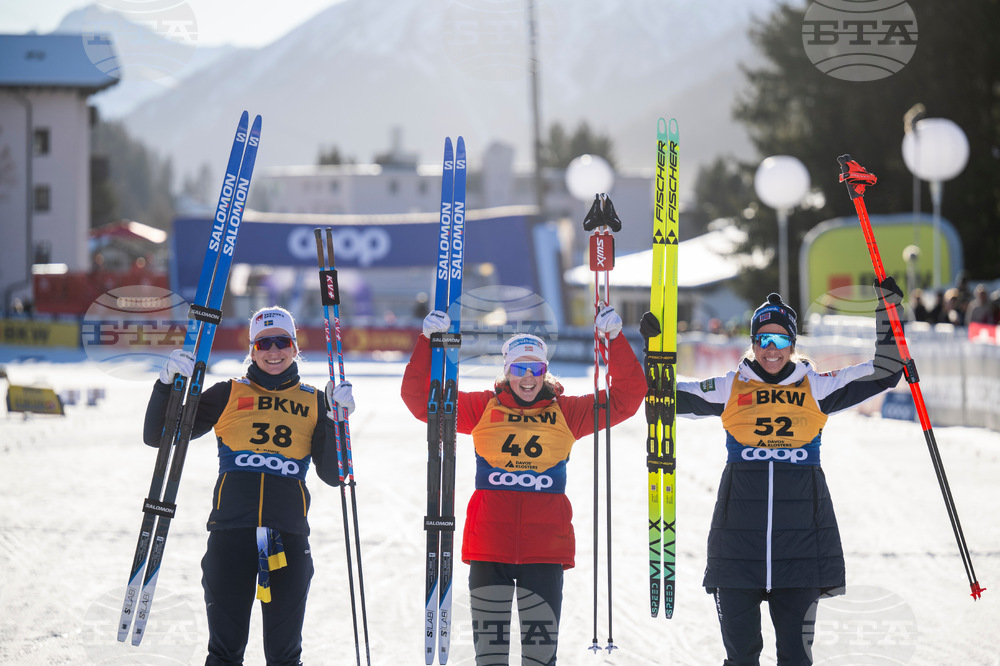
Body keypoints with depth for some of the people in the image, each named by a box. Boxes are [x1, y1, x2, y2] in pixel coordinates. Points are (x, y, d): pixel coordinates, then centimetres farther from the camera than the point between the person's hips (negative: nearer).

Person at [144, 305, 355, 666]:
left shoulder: (314, 402, 15)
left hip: (289, 535, 1)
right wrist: (169, 383, -3)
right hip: (231, 529, -1)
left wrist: (336, 418, -2)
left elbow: (332, 475, 10)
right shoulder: (228, 395, 12)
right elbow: (157, 436, 12)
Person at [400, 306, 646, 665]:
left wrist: (615, 339, -2)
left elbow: (627, 397, 6)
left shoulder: (567, 413, 8)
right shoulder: (482, 408, 7)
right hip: (489, 546, 0)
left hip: (545, 547, 0)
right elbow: (421, 398, 4)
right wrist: (429, 340, -5)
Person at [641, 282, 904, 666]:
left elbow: (885, 373, 10)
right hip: (739, 530, 0)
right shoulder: (730, 389, 9)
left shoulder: (817, 388, 8)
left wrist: (888, 310, 5)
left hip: (801, 531, 0)